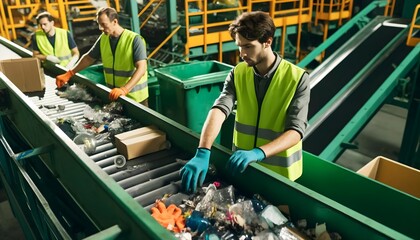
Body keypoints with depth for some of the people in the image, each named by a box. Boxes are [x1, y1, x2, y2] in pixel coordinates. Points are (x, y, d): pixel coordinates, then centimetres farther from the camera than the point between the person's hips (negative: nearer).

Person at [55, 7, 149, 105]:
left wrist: (124, 89, -38)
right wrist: (69, 74, 7)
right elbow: (89, 58, 14)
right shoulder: (103, 38, 2)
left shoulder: (134, 40, -18)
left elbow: (141, 68, -27)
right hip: (114, 94, 5)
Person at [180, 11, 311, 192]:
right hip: (242, 165, 3)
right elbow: (219, 109, -22)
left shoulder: (297, 78, -16)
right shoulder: (238, 73, -7)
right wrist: (203, 153, -37)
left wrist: (258, 153, -39)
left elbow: (296, 130, -23)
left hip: (279, 170, -3)